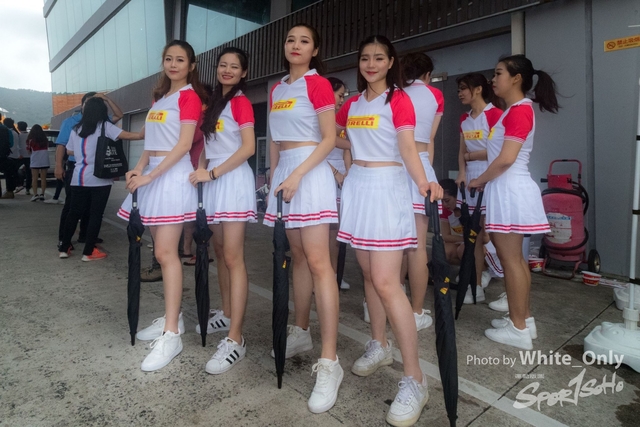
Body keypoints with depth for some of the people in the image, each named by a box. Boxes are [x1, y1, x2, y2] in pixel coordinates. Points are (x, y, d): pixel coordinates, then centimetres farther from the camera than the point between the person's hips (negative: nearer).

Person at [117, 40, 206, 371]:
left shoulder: (189, 95, -4)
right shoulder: (159, 96, 20)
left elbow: (184, 144, -13)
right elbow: (152, 141, 18)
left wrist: (149, 176, -16)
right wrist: (138, 168, 0)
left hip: (173, 175, -8)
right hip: (151, 174, 8)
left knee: (166, 252, -13)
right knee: (162, 251, 9)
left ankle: (171, 334, -8)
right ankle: (172, 316, 20)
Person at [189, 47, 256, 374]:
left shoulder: (240, 102, -4)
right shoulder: (214, 102, 19)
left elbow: (249, 147, -15)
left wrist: (213, 173, -15)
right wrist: (201, 169, 6)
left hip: (233, 180, -8)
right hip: (212, 180, 8)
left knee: (233, 258, -11)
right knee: (220, 253, 12)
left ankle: (235, 339, -9)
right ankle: (226, 314, 27)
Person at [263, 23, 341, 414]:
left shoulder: (318, 84, -2)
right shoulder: (276, 89, 18)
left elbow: (330, 138, -10)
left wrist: (298, 175, -18)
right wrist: (273, 176, 12)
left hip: (310, 172, -7)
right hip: (283, 173, 7)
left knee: (319, 262, -13)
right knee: (298, 257, 11)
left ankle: (330, 362, -11)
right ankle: (301, 332, 24)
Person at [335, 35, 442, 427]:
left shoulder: (399, 99, -4)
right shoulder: (352, 104, 14)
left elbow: (408, 147, -17)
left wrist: (423, 182, -34)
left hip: (387, 188, -6)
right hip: (357, 187, 6)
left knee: (386, 282, -13)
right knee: (369, 275, 11)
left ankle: (415, 380, -4)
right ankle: (380, 346, 29)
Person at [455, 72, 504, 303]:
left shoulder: (494, 114, -9)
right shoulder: (464, 119, 14)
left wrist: (470, 156, -2)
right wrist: (462, 172, -4)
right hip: (470, 179, 7)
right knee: (474, 236, 9)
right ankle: (478, 285, 19)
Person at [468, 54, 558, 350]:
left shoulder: (519, 110, -13)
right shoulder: (515, 110, 17)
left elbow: (506, 159, -20)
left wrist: (479, 181, -8)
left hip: (509, 190, -10)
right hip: (508, 189, 10)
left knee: (510, 260, -4)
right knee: (514, 258, 14)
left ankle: (519, 329, 7)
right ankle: (524, 320, 25)